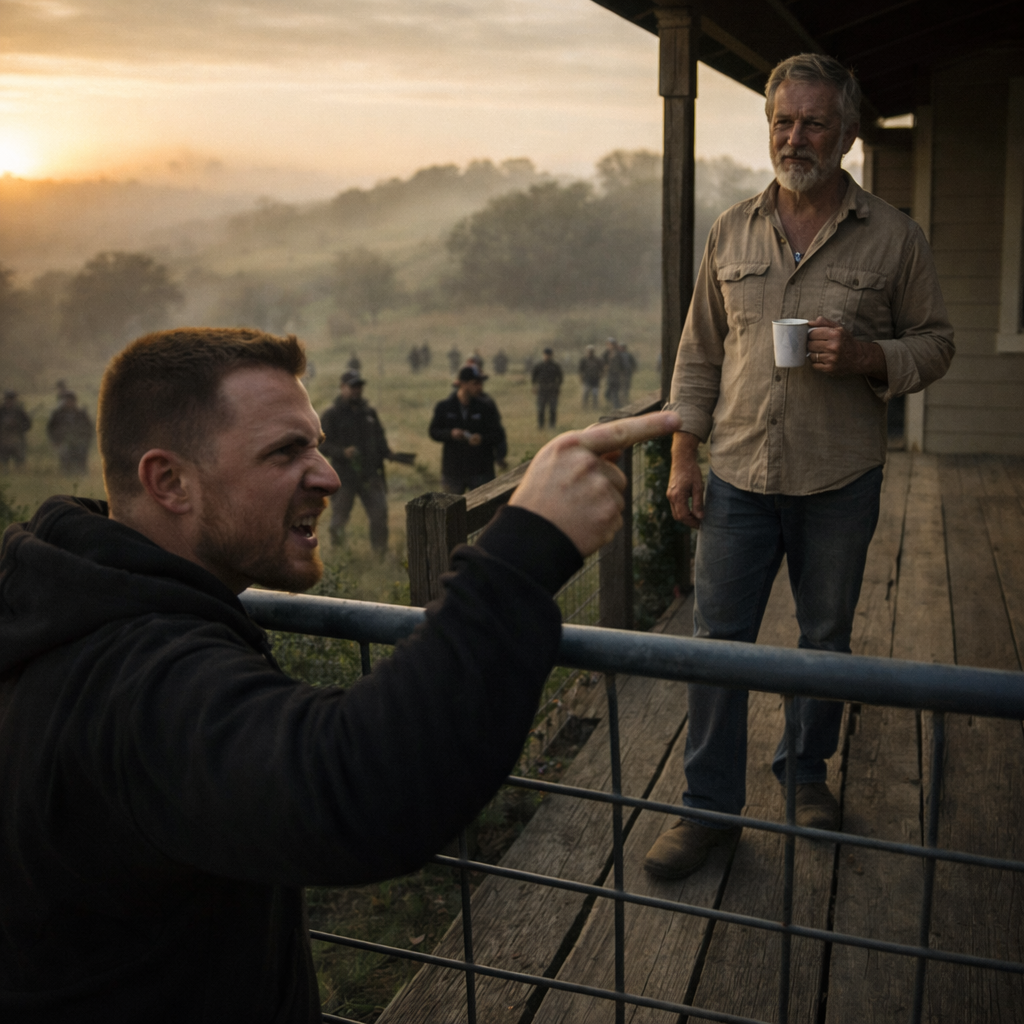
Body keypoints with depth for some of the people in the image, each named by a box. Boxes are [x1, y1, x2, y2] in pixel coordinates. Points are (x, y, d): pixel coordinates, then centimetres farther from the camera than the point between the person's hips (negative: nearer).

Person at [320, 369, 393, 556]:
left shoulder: (370, 413, 12)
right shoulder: (331, 415, -3)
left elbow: (380, 439, 20)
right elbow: (322, 444, -8)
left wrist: (387, 453, -1)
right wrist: (342, 452, -24)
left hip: (370, 475, 3)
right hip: (344, 476, -3)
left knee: (380, 513, -4)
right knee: (340, 517, 9)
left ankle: (381, 552, 8)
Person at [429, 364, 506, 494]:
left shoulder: (486, 406, -6)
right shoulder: (444, 407, -3)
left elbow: (498, 434, -4)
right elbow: (434, 432, 2)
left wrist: (482, 438, -25)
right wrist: (450, 434, -18)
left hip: (480, 472, -1)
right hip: (453, 470, 1)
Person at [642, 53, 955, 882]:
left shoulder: (894, 238, -1)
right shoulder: (733, 231, 5)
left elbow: (936, 343, 4)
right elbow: (699, 353, 8)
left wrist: (867, 356, -17)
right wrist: (683, 457, 2)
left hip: (840, 481, -1)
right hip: (740, 477, 1)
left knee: (826, 638, 14)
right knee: (717, 642, 2)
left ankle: (807, 771, 36)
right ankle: (710, 806, 16)